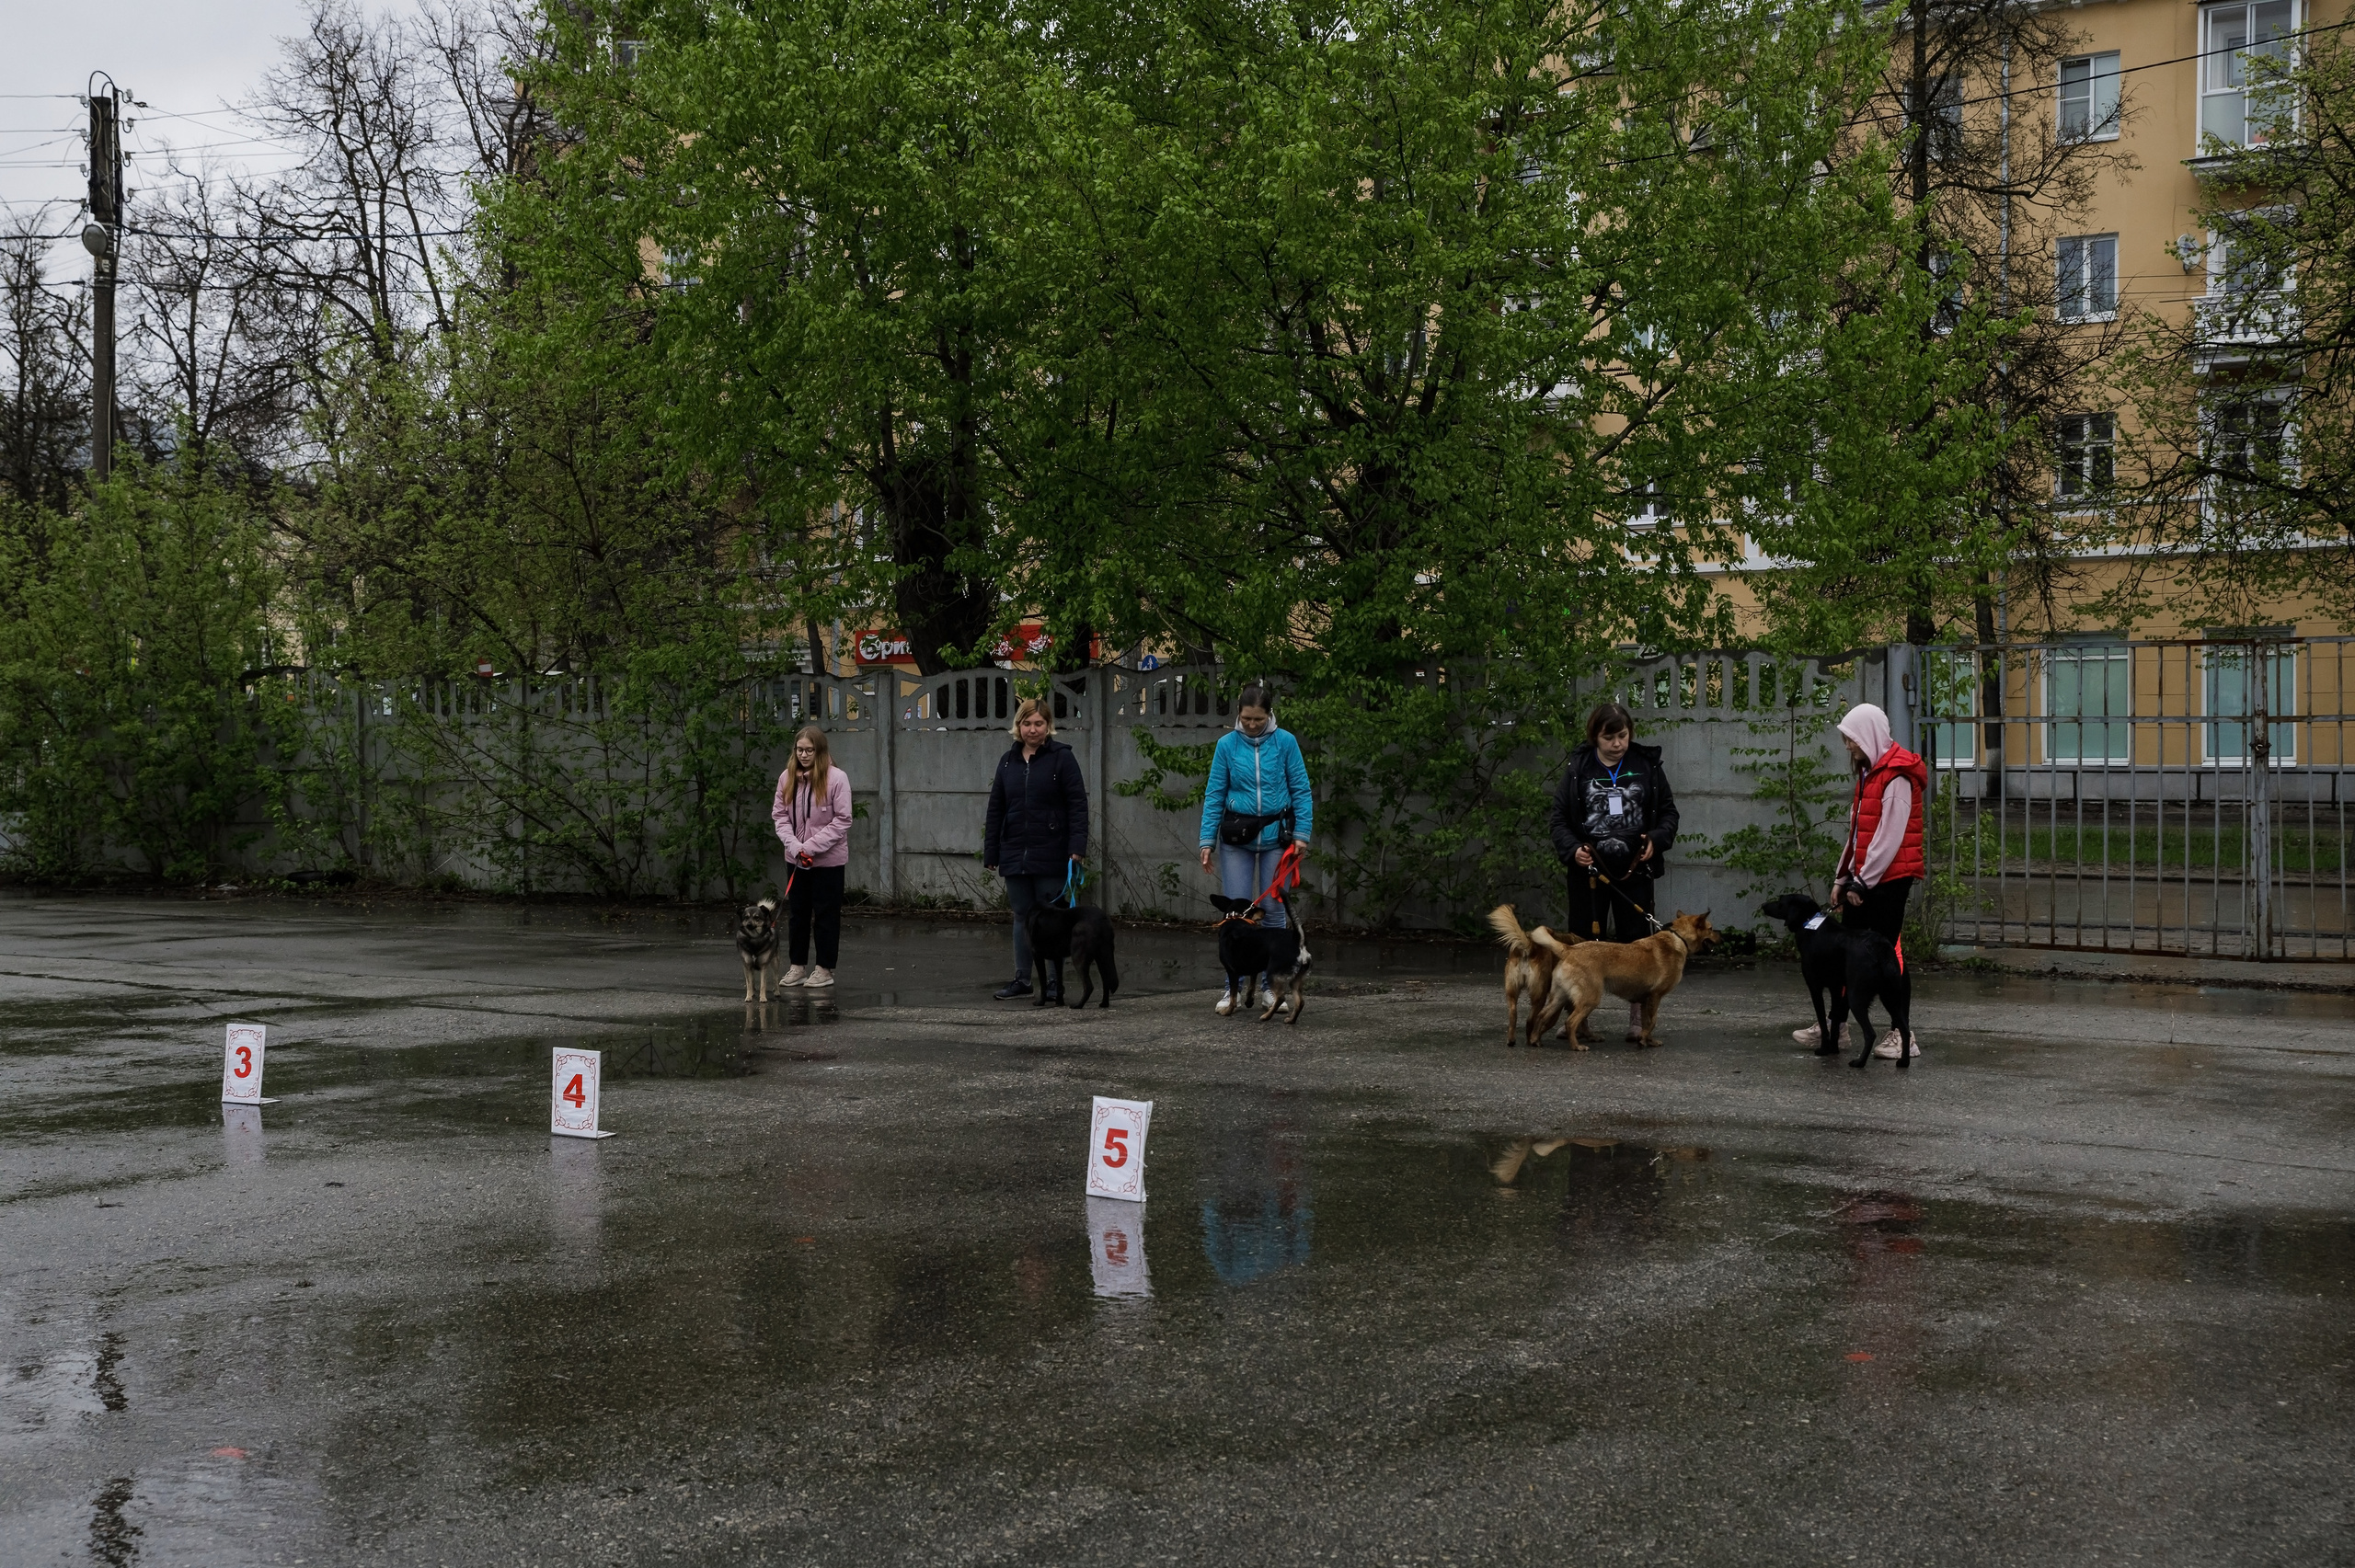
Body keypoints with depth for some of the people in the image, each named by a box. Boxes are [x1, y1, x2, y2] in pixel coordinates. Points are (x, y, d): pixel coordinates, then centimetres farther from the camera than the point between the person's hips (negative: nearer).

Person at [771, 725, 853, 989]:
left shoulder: (837, 778, -12)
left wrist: (811, 846, -17)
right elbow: (780, 815, 3)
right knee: (796, 913, 12)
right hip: (796, 858, 4)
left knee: (826, 914, 4)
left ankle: (825, 969, 12)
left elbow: (842, 820, -13)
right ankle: (796, 966, 21)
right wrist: (794, 845, -12)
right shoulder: (787, 778, 1)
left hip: (828, 859, -4)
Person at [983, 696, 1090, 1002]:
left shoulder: (1061, 758, -4)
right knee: (1022, 917, 11)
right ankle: (1022, 979, 18)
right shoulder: (1008, 761, 11)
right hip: (1015, 854, 5)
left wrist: (1077, 847, -17)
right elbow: (996, 809, 13)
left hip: (1051, 856, -5)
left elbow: (1078, 805, -8)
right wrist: (990, 852, 9)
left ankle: (1055, 982, 7)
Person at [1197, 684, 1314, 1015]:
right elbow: (1214, 796, 3)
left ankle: (1270, 985, 14)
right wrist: (1207, 841, -1)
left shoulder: (1285, 742, -2)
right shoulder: (1227, 745, 0)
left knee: (1275, 911, 5)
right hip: (1236, 839, 0)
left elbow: (1300, 790, 0)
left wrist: (1302, 833, -7)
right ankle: (1232, 988, 5)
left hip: (1275, 838, 0)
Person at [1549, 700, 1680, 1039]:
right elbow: (1560, 817, 2)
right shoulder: (1578, 769, 0)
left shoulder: (1647, 765, 2)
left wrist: (1657, 839, -11)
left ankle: (1638, 1019, 11)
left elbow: (1668, 811, 8)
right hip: (1589, 870, 0)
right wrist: (1572, 849, -15)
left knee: (1636, 941, 4)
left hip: (1634, 871, 0)